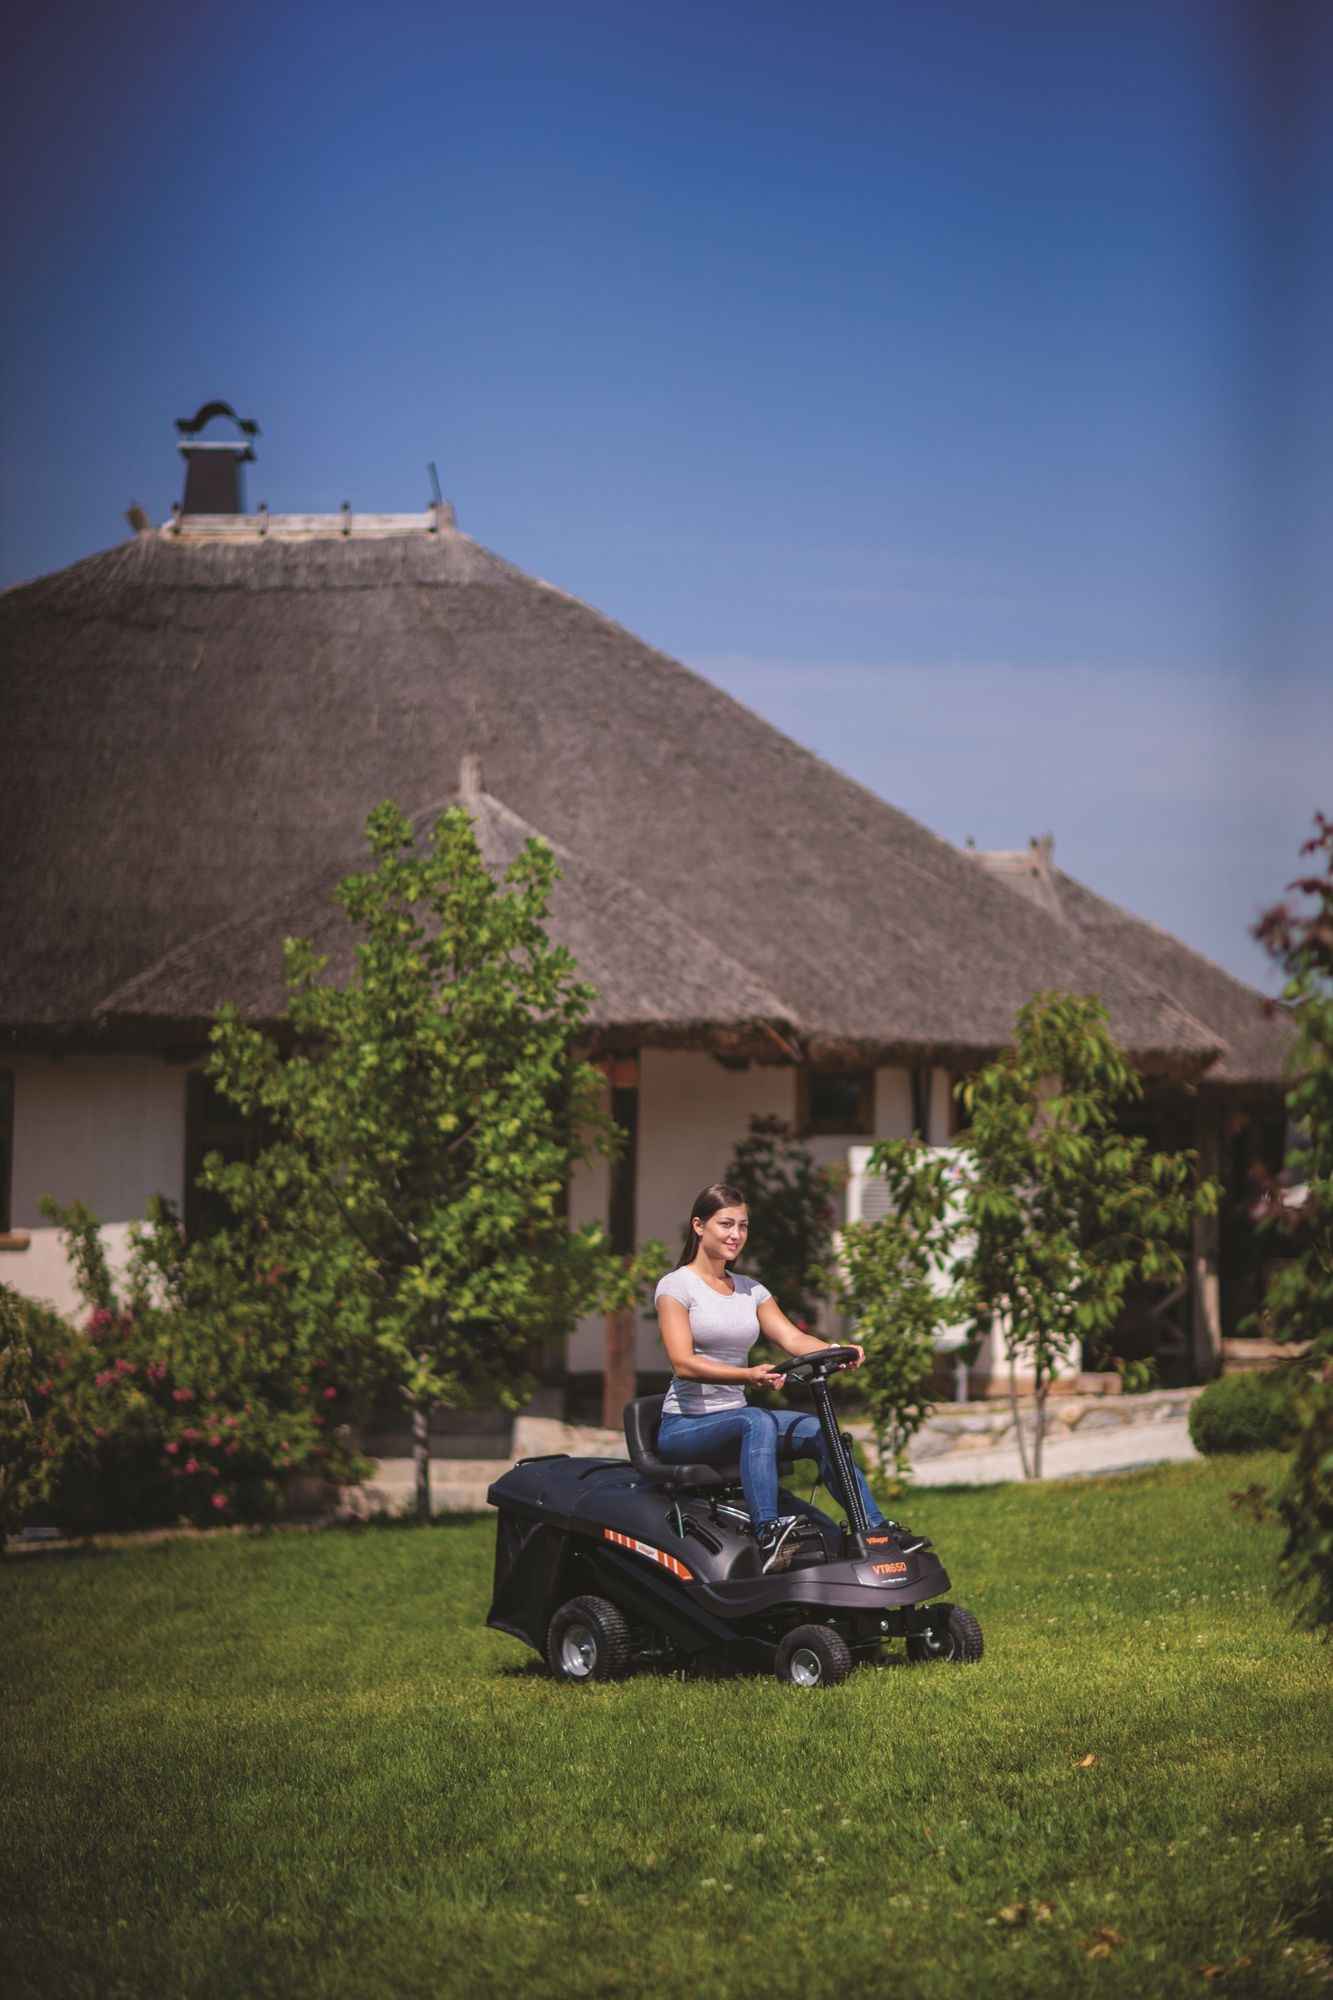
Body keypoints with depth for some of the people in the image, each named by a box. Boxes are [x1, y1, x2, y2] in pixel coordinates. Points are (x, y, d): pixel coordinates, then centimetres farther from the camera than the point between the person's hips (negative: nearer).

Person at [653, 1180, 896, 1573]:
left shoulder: (750, 1290, 15)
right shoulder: (676, 1286, -5)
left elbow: (792, 1338, 0)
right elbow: (683, 1363, -19)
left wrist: (836, 1350, -23)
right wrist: (749, 1375, -36)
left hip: (734, 1417, 6)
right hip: (684, 1425, -6)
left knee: (820, 1431, -20)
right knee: (757, 1422, -37)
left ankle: (877, 1532, -24)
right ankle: (768, 1537, -52)